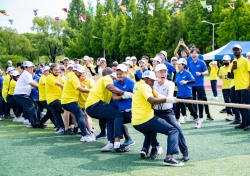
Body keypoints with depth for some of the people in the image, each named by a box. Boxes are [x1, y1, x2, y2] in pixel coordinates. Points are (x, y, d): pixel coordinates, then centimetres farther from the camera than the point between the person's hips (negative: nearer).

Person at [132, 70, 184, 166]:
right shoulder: (145, 87, -9)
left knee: (151, 130, 41)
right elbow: (152, 100, -26)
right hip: (146, 120, -9)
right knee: (173, 130, -11)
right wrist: (167, 99, -27)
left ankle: (144, 149, 23)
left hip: (135, 123, 9)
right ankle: (169, 157, -25)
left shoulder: (137, 85, 17)